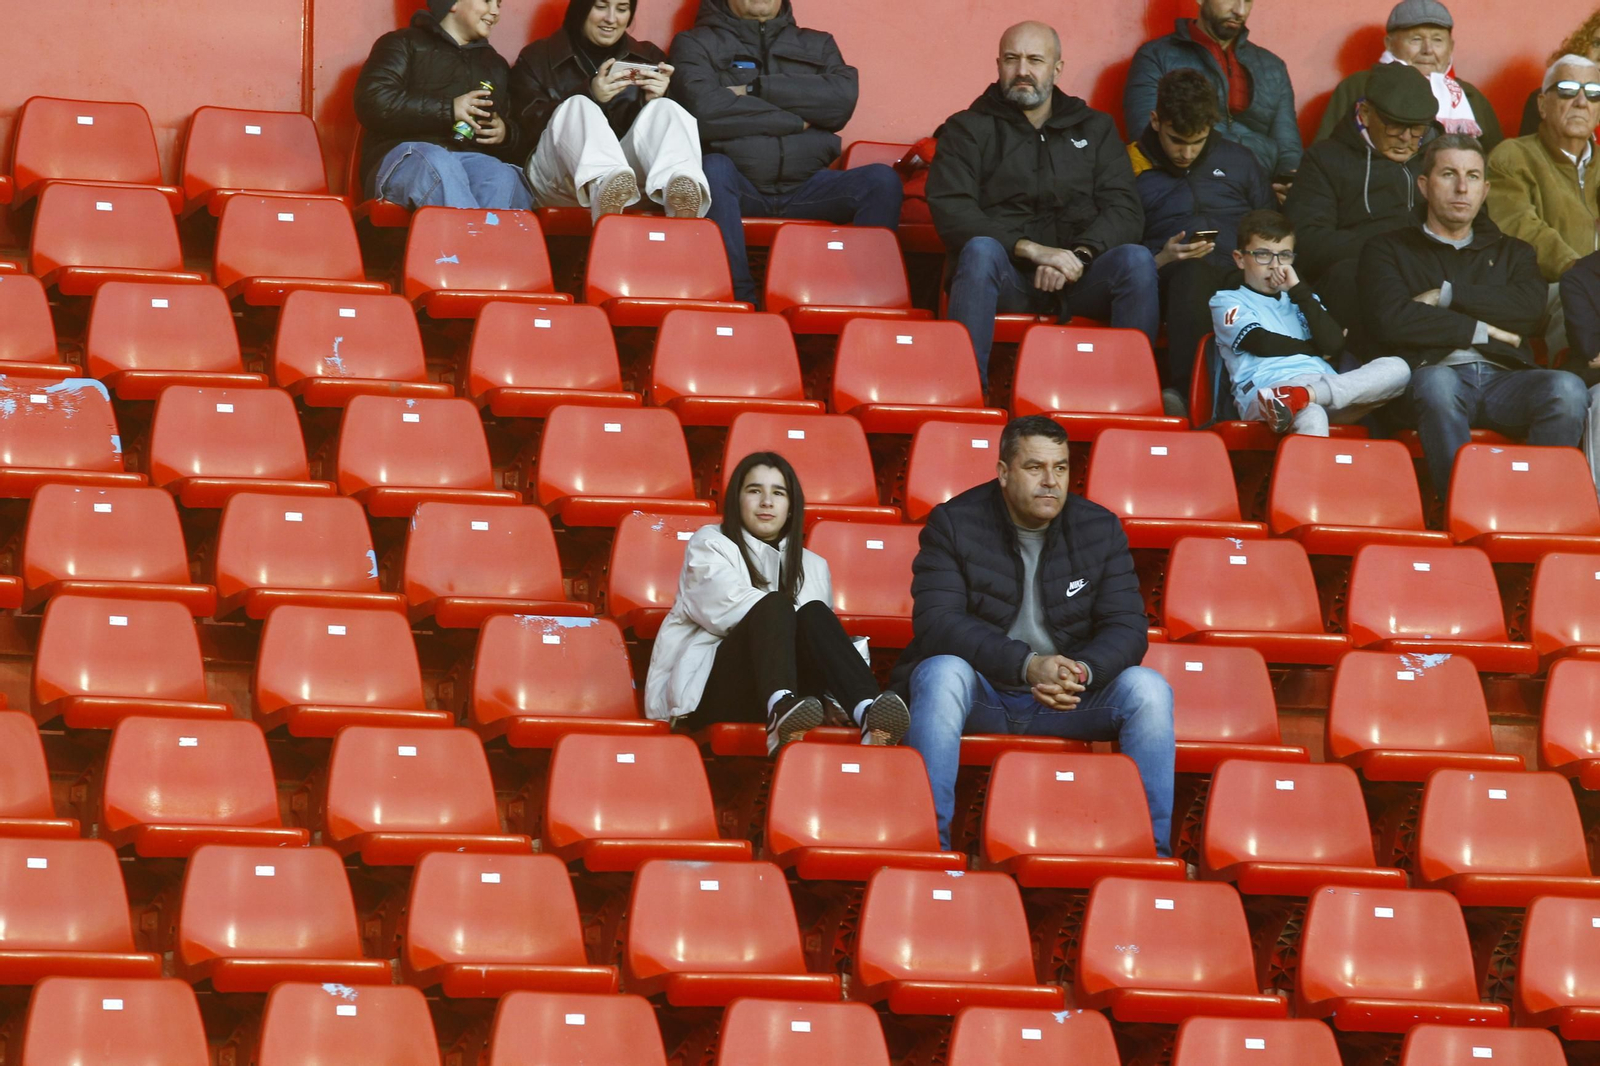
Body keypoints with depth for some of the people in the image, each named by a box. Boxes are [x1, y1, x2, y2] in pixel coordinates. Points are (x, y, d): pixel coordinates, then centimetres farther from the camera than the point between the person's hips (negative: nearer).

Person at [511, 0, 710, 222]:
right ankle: (603, 188, -63)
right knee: (577, 107, -28)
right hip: (556, 177, -2)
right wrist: (590, 94, -15)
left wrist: (654, 102, -9)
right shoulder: (536, 58, 13)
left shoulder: (649, 57, 21)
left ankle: (677, 195, -56)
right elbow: (528, 129, -3)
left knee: (665, 110, -21)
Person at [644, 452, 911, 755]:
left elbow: (821, 627, 14)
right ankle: (782, 711, -62)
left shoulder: (812, 567, 26)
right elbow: (729, 604, -5)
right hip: (708, 690, -3)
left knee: (814, 614, -26)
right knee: (774, 605, -30)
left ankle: (868, 713, -56)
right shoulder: (710, 544, 14)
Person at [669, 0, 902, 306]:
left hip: (804, 187, 3)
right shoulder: (696, 43, 12)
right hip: (738, 185, -3)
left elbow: (843, 99, -1)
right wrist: (795, 121, -2)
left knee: (883, 181, -21)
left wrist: (756, 89, -5)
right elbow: (704, 111, -9)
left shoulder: (818, 45, 22)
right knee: (714, 168, -35)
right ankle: (742, 300, -35)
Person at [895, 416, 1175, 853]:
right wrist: (1027, 665, -30)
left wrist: (1082, 672, -25)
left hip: (1067, 700, 3)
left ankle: (1154, 848, -17)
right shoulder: (953, 523, -6)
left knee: (1147, 688, -22)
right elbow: (935, 623, -18)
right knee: (943, 672, -35)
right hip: (980, 693, -3)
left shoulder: (1100, 529, 3)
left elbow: (1126, 628, -1)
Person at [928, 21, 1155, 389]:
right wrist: (1031, 249, -15)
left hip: (1079, 275, 2)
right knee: (980, 249, -35)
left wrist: (1079, 255, -14)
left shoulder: (1095, 128, 21)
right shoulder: (968, 129, 13)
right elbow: (950, 212, -3)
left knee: (1136, 259, -28)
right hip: (1006, 275, -2)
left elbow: (1124, 211, 8)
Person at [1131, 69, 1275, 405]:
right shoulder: (1132, 170, 14)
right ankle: (1186, 390, -46)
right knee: (1193, 272, -42)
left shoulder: (1237, 160, 25)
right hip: (1175, 280, -3)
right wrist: (1163, 260, -9)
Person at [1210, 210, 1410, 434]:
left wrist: (1299, 290, 8)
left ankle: (1297, 398, -45)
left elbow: (1334, 345, 11)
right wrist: (1317, 349, 13)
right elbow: (1262, 344, 0)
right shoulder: (1226, 302, 21)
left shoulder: (1301, 300, 33)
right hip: (1267, 389, -5)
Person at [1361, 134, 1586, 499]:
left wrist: (1447, 295, 2)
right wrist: (1479, 329, 3)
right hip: (1437, 373, -3)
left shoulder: (1511, 252, 29)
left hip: (1503, 379, 3)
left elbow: (1529, 308, 6)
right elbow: (1391, 321, 0)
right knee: (1436, 382, -41)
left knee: (1566, 388, -31)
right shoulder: (1388, 250, 20)